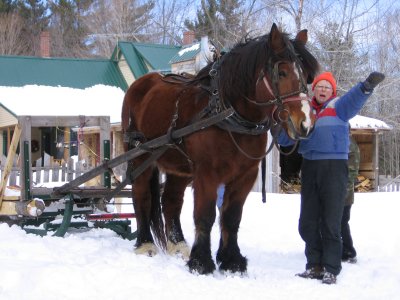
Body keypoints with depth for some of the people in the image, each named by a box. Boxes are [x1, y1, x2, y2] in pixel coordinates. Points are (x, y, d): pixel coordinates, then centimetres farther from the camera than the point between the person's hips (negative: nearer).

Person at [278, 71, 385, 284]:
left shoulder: (339, 107, 1)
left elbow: (355, 98, -22)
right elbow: (285, 138, 15)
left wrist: (367, 86, -42)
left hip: (334, 167, -5)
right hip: (309, 168, 5)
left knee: (330, 222, -3)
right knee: (307, 222, 10)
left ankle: (330, 269, 3)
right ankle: (315, 266, 22)